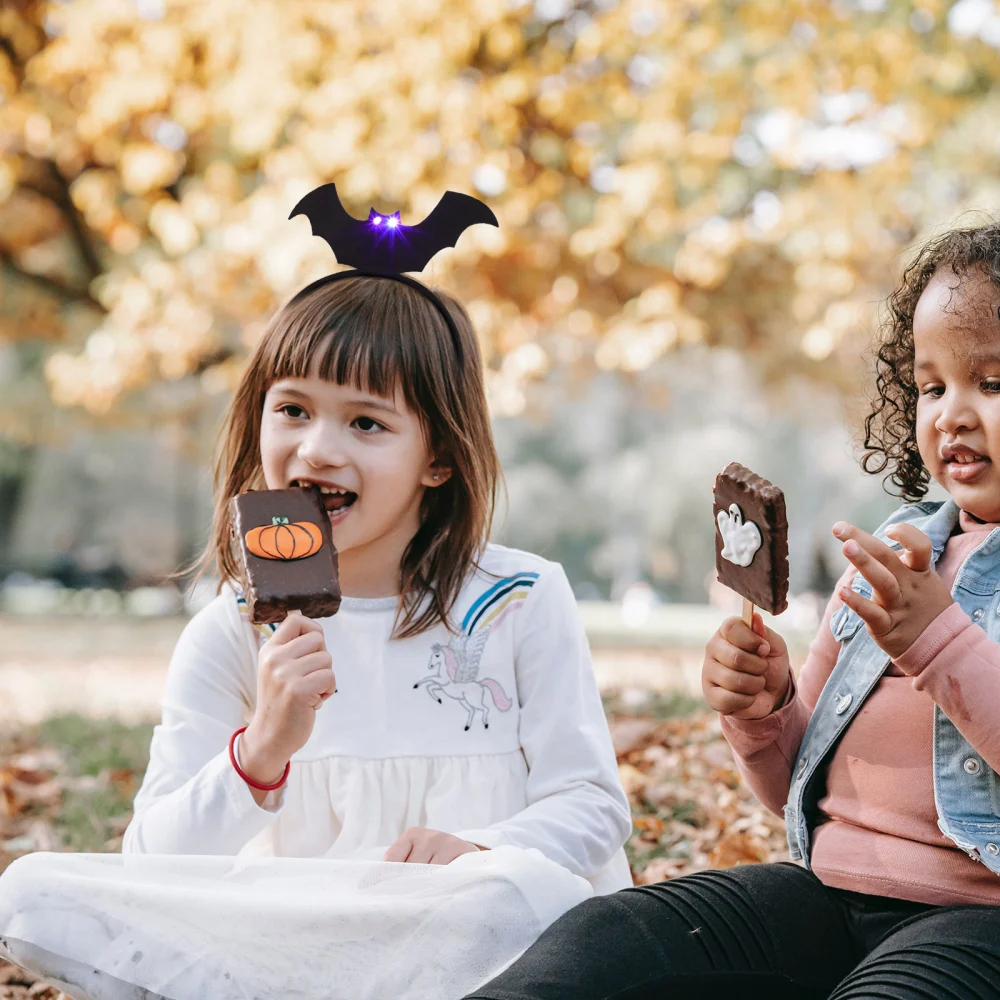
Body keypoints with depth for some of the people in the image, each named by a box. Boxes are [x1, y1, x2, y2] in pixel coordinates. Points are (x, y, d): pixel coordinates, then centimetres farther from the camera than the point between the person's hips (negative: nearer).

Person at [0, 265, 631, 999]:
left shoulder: (522, 603, -2)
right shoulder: (234, 635, 0)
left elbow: (592, 804, -1)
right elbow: (152, 867, -6)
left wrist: (479, 853, -23)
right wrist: (259, 753, -25)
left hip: (468, 935, -1)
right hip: (288, 927, 2)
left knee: (530, 892, -37)